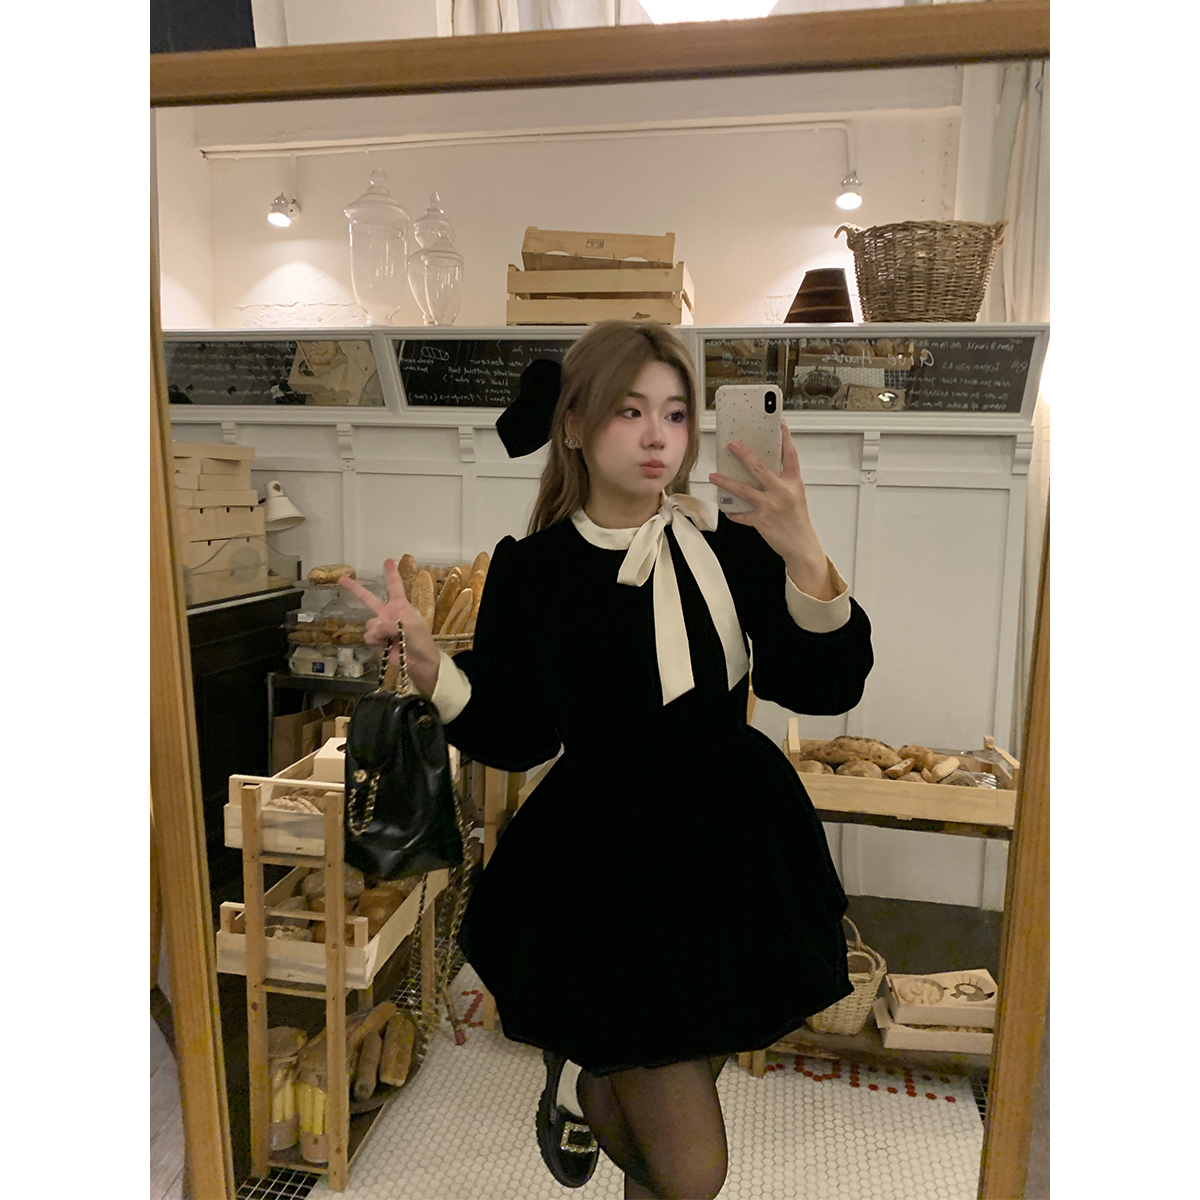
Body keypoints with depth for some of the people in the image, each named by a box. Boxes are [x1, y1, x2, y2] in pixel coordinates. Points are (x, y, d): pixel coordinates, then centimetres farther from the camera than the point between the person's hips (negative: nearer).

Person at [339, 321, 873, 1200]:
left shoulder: (728, 545, -7)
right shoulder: (531, 570, -9)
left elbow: (830, 688, -14)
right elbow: (517, 741, -6)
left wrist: (805, 559, -30)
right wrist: (428, 663, -21)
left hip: (737, 851, 3)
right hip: (606, 868, -2)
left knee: (691, 1087, 24)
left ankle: (589, 1079, 58)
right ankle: (580, 1079, 37)